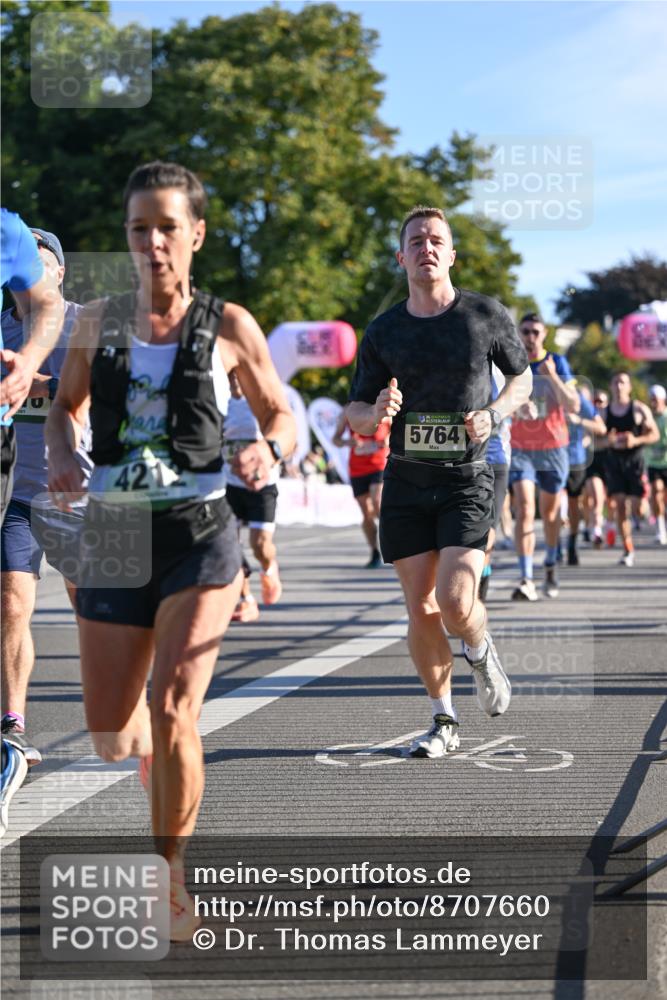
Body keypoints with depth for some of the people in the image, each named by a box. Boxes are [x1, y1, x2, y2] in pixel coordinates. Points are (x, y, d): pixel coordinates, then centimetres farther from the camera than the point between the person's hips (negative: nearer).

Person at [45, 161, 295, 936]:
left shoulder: (227, 327, -2)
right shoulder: (97, 321, 4)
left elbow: (280, 413, 8)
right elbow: (66, 405, 17)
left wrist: (268, 451, -15)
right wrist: (62, 457, -4)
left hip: (197, 533, -3)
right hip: (113, 533, 3)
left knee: (173, 709, -17)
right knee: (109, 737, 7)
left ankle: (171, 879, 1)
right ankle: (152, 754, 45)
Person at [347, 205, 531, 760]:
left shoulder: (487, 315, -1)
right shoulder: (383, 332, 3)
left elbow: (521, 378, 13)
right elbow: (356, 416, 8)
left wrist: (493, 414, -8)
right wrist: (376, 412, -17)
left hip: (468, 480, -2)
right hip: (406, 484, 2)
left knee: (455, 602, -16)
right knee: (420, 609, 3)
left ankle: (481, 653, 19)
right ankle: (444, 722, 19)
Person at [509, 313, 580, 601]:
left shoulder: (557, 363, 0)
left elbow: (573, 407, -7)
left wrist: (552, 376, -19)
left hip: (553, 448, 1)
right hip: (520, 449, -1)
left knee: (550, 511, 13)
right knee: (524, 509, -16)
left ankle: (550, 565, 38)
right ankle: (526, 580, -22)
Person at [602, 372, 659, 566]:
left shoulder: (639, 409, 0)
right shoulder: (604, 412, 6)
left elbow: (655, 434, 1)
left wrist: (636, 440, -16)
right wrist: (609, 440, -13)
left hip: (635, 460, -1)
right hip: (614, 461, 2)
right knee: (620, 505, -6)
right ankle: (628, 550, -2)